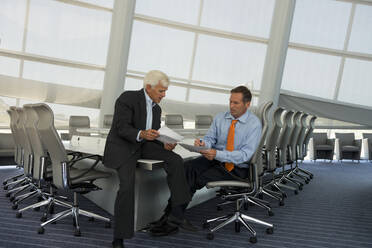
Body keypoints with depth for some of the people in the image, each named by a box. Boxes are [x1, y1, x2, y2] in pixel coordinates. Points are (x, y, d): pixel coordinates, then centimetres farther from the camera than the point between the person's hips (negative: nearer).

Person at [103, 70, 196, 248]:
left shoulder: (156, 109, 11)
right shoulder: (127, 98, -13)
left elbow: (154, 134, 12)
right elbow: (122, 128, -20)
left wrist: (164, 144, -10)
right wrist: (141, 134, -39)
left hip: (143, 146, 7)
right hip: (122, 147, -7)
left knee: (176, 160, -14)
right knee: (127, 185, -27)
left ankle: (176, 211, -11)